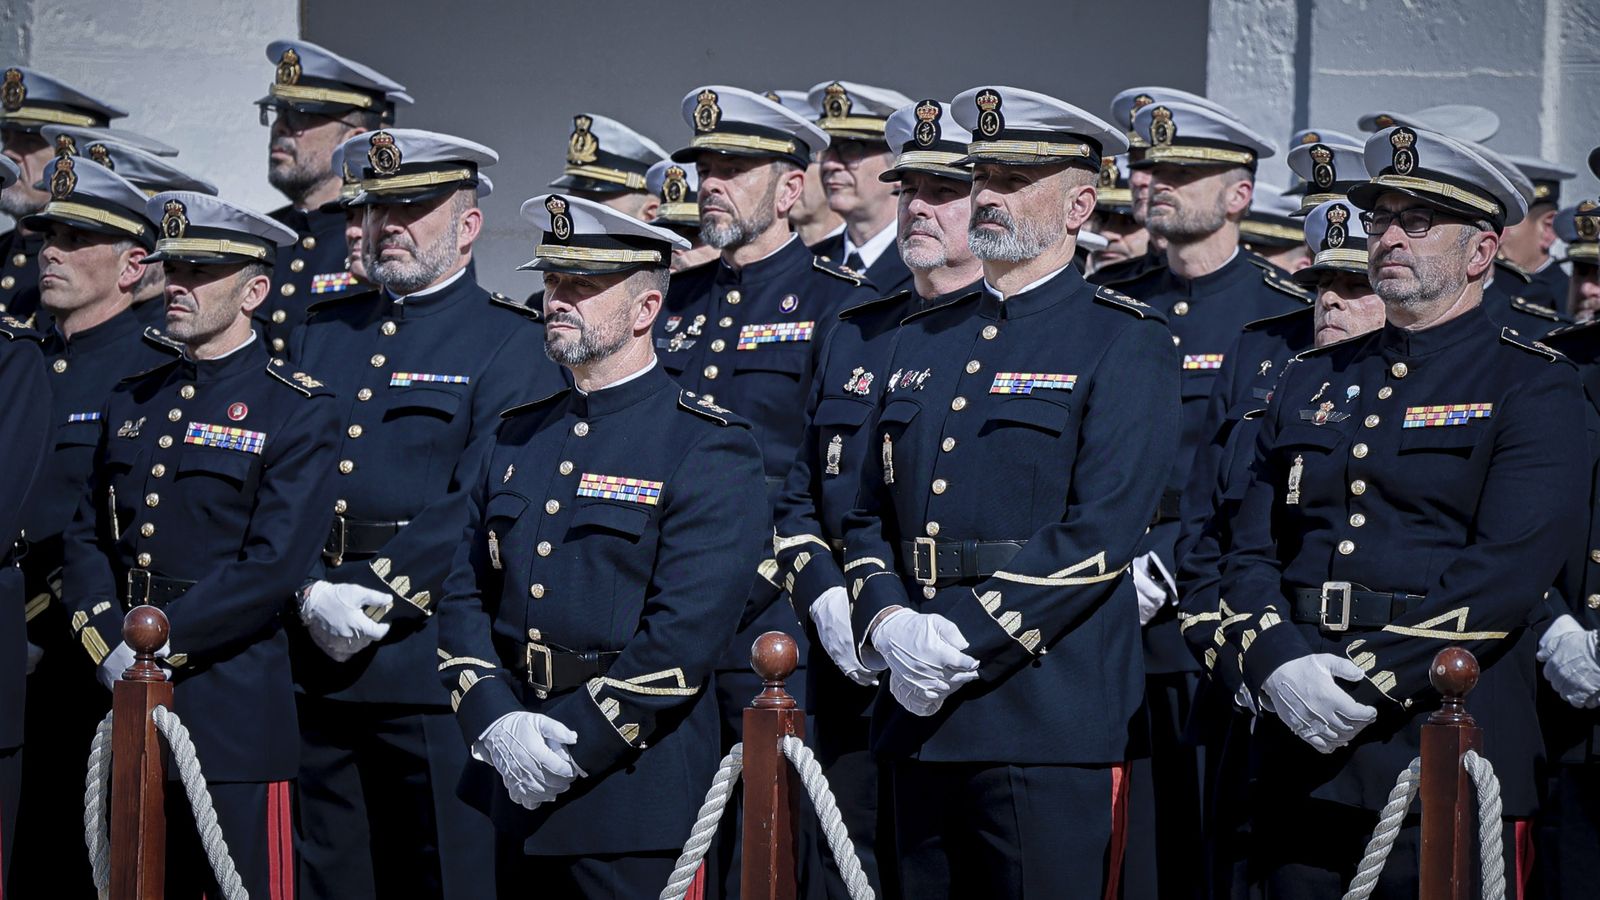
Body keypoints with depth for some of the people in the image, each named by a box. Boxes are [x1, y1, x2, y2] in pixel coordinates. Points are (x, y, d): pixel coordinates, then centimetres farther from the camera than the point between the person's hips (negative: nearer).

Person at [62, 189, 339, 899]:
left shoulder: (298, 409, -4)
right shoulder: (131, 402, 15)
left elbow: (273, 566, -13)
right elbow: (86, 538, 11)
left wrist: (162, 637, -15)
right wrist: (106, 640, -6)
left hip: (232, 707, -6)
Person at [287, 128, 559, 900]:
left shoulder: (512, 344, -2)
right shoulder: (320, 332, 17)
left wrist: (377, 603, -15)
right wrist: (314, 597, -6)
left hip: (435, 663, -5)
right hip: (319, 661, 5)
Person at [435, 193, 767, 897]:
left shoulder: (709, 448, -8)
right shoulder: (516, 437, 12)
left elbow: (688, 630, -16)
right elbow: (464, 595, 8)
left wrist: (575, 743, -18)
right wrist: (496, 724, -9)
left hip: (629, 782, -5)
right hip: (514, 784, 6)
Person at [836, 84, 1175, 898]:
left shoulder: (1123, 344, -2)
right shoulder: (923, 339, 18)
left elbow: (1101, 532, -13)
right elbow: (870, 513, 16)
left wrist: (966, 641, -17)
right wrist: (887, 624, -5)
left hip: (1048, 718, -6)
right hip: (920, 715, 6)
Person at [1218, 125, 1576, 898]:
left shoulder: (1533, 387, 0)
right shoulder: (1310, 382, 16)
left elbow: (1509, 569, -13)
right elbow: (1250, 552, 9)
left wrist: (1373, 682, -18)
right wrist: (1278, 664, -11)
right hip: (1299, 757, 5)